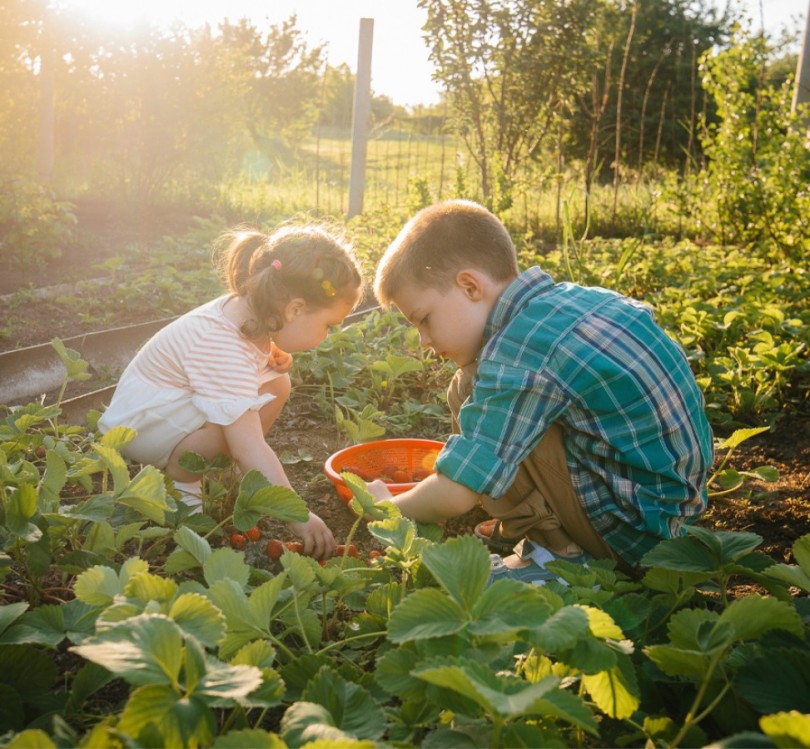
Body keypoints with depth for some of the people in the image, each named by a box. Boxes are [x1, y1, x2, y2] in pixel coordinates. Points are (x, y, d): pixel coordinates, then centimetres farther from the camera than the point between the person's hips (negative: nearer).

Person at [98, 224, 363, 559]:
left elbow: (258, 351, 16)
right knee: (236, 416, -34)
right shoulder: (224, 352, -37)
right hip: (140, 422, -9)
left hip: (178, 402, 9)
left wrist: (276, 356, -9)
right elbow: (249, 447, -41)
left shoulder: (244, 309, -11)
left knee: (276, 384, -3)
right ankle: (179, 482, -9)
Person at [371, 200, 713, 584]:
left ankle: (556, 552, -6)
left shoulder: (516, 350, -22)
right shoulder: (576, 297, 3)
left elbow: (456, 494, -22)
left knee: (469, 392, -11)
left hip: (629, 532, -9)